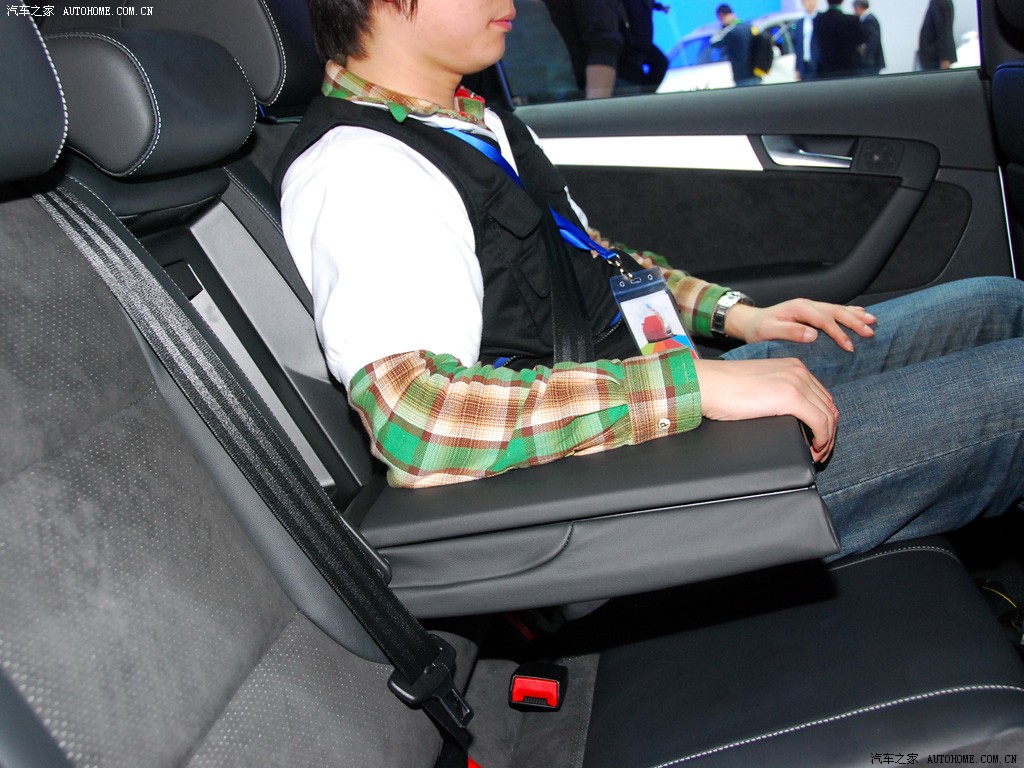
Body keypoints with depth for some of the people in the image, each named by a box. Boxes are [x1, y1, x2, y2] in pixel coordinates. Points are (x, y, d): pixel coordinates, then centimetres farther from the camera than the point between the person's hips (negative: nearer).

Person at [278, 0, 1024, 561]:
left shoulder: (475, 122, 12)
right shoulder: (357, 171, -19)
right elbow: (416, 421, -33)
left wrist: (730, 313, 11)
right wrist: (694, 382, -31)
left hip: (686, 396, 9)